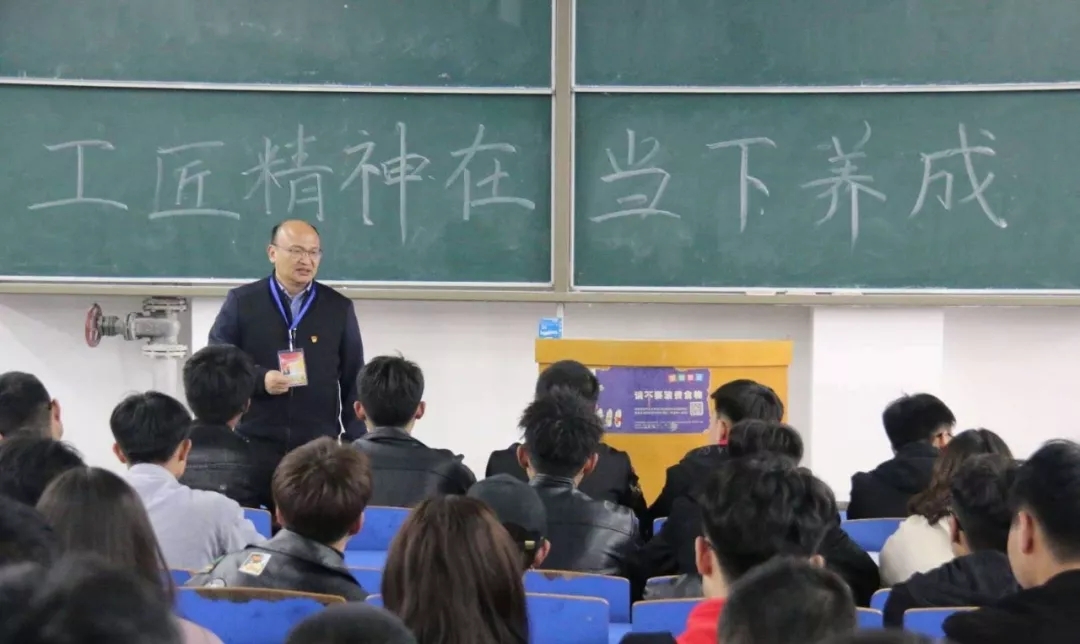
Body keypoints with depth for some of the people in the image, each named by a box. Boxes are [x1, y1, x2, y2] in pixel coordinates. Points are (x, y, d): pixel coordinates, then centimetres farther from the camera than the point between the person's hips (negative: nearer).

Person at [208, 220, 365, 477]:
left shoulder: (339, 307, 8)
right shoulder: (241, 302, 3)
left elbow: (353, 380, 10)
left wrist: (356, 443, 5)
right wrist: (259, 379, -14)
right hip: (254, 444, -1)